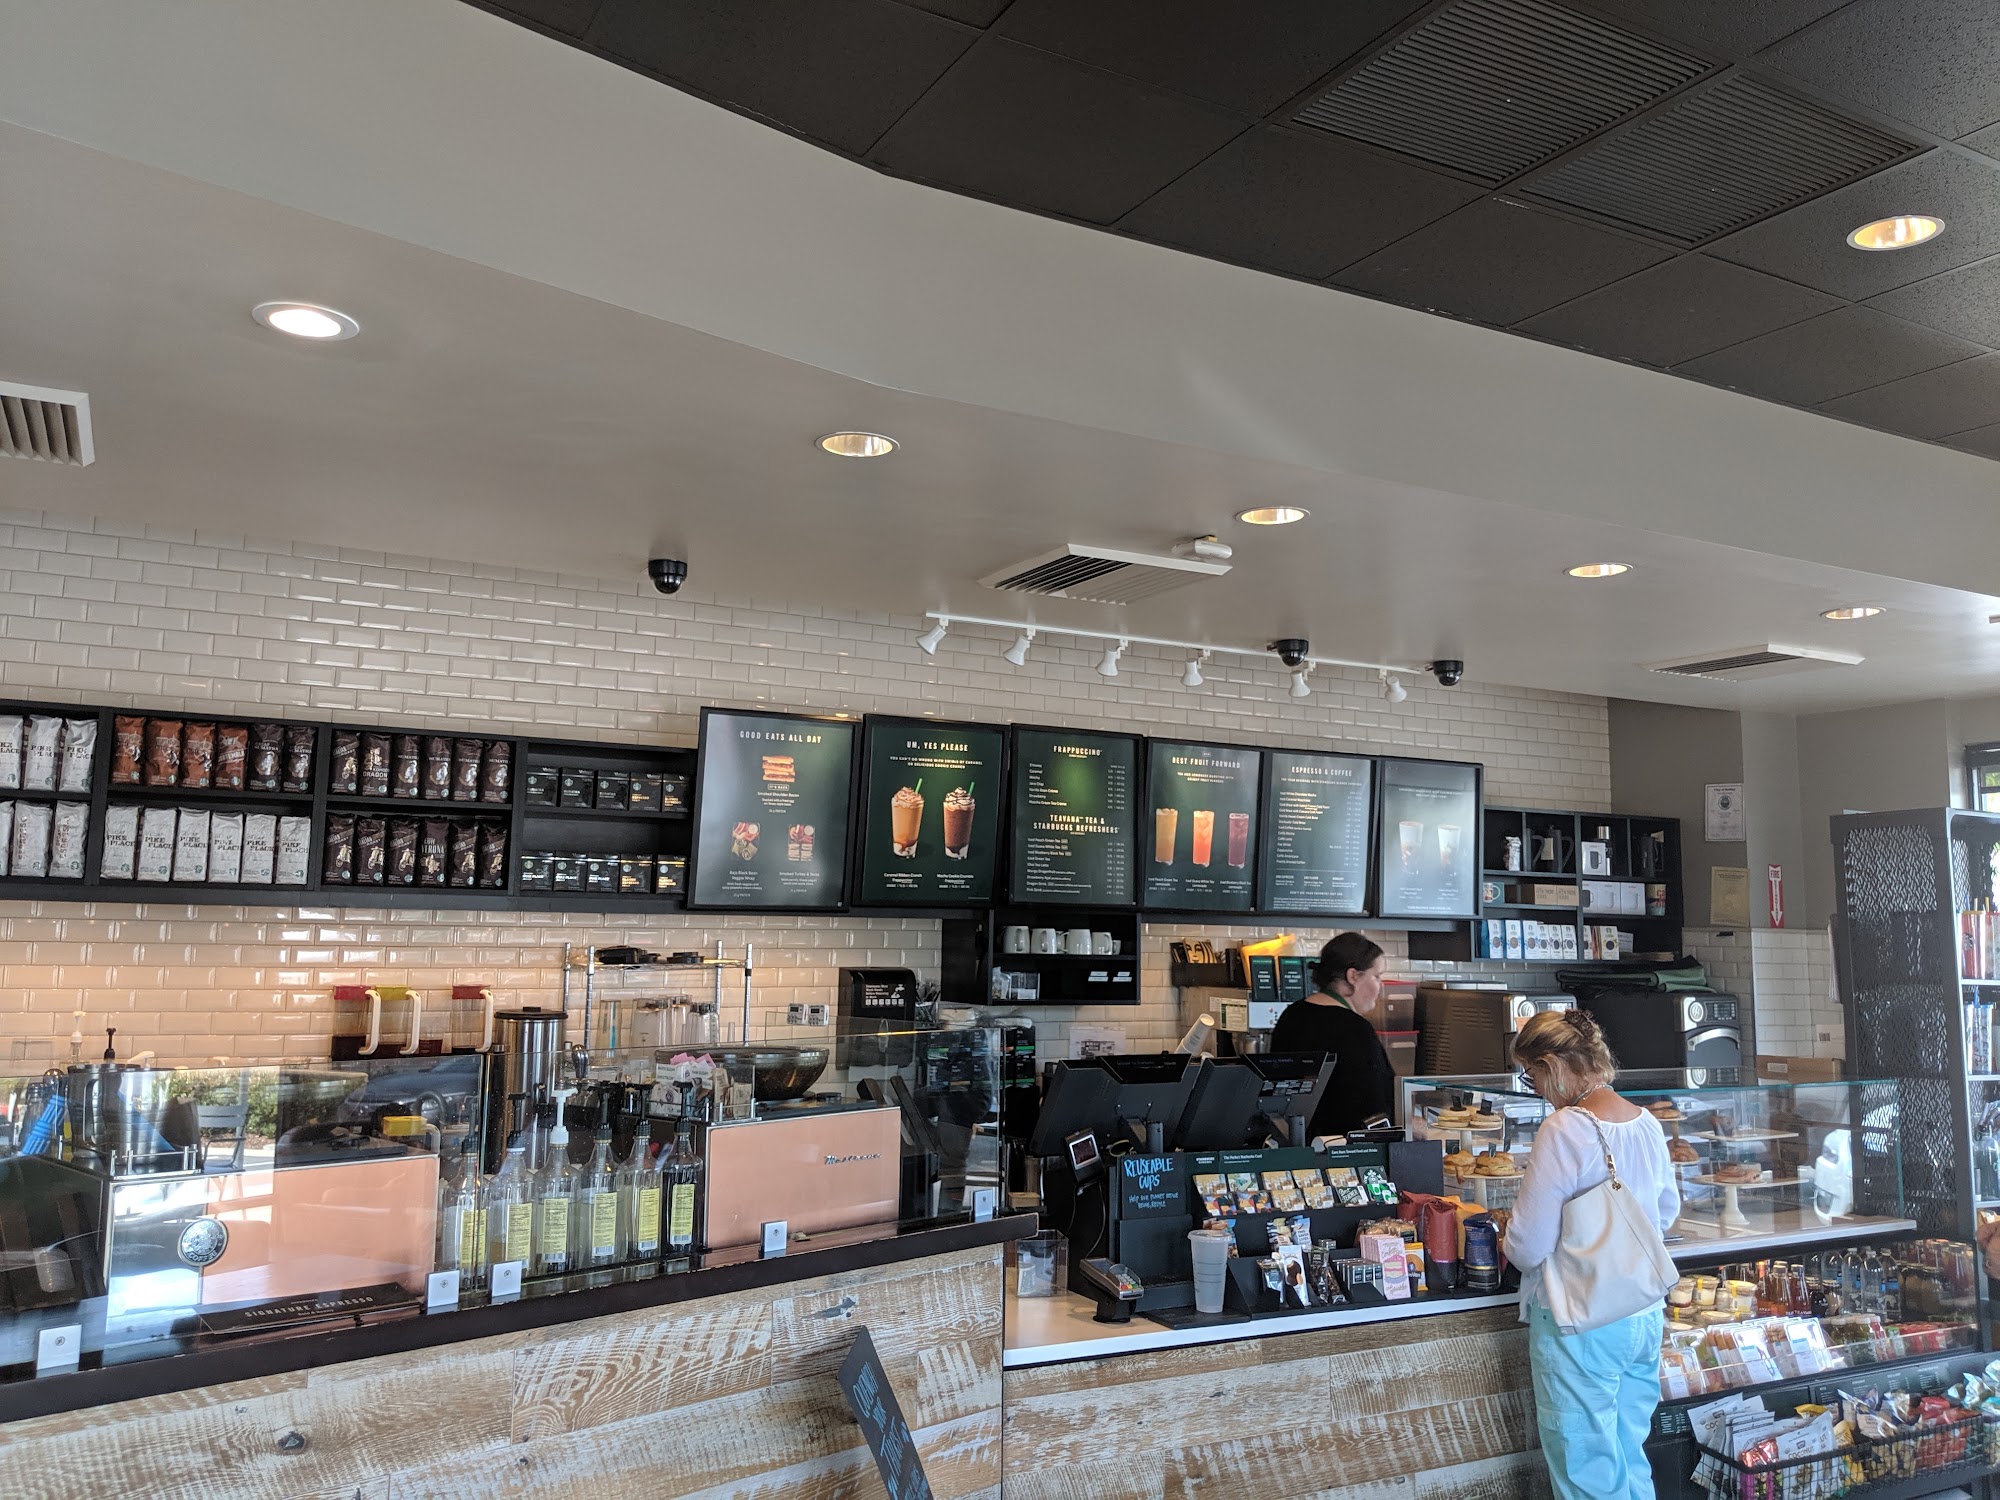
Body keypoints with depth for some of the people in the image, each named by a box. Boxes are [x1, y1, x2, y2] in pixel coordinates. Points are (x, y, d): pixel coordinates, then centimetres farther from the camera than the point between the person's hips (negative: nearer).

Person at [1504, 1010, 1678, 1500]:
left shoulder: (1564, 1130, -22)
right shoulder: (1648, 1124, 1)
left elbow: (1529, 1248, -20)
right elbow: (1667, 1212, 19)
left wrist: (1514, 1246, 1)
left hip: (1579, 1326, -7)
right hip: (1645, 1317, 8)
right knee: (1632, 1461, 21)